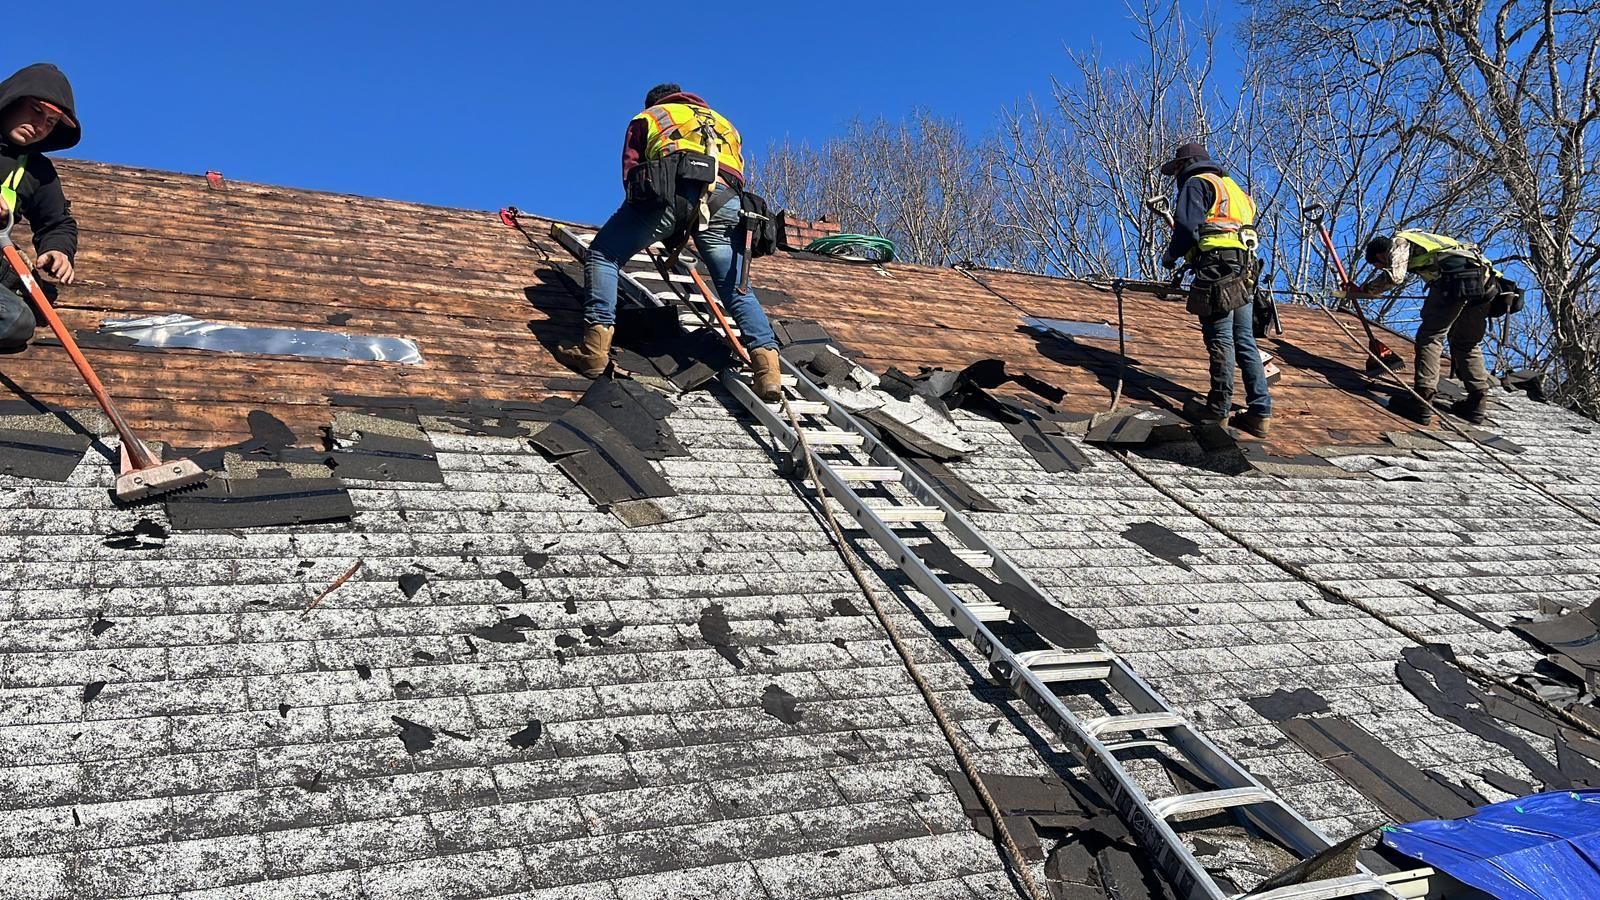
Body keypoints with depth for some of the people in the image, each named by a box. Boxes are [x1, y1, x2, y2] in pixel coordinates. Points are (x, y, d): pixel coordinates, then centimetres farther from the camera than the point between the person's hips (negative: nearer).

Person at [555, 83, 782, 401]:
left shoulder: (647, 118, 34)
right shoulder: (723, 123, 43)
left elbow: (630, 174, 23)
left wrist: (669, 234, 28)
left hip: (672, 186, -3)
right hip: (725, 196, 3)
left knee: (604, 254, 8)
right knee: (737, 289, 8)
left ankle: (596, 346, -7)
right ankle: (766, 360, -11)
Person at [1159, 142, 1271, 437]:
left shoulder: (1196, 183, 4)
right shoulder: (1233, 188, 31)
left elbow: (1188, 226, -11)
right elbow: (1252, 227, 26)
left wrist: (1171, 255, 6)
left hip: (1216, 268, -8)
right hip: (1244, 272, 8)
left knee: (1220, 340, -5)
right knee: (1244, 342, 6)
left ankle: (1219, 408, -1)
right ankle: (1260, 412, 2)